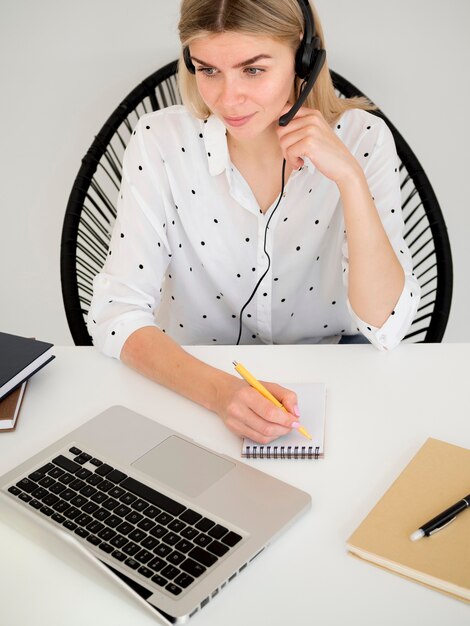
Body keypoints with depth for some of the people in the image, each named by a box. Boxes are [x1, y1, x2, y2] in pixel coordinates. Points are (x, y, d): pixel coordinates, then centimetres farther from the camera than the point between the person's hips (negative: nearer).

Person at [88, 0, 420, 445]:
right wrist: (218, 389, -33)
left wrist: (350, 178, -26)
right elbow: (115, 314, -17)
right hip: (194, 386, 0)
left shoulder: (360, 138, -11)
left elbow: (385, 329, -15)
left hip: (323, 384, 1)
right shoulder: (160, 142, -12)